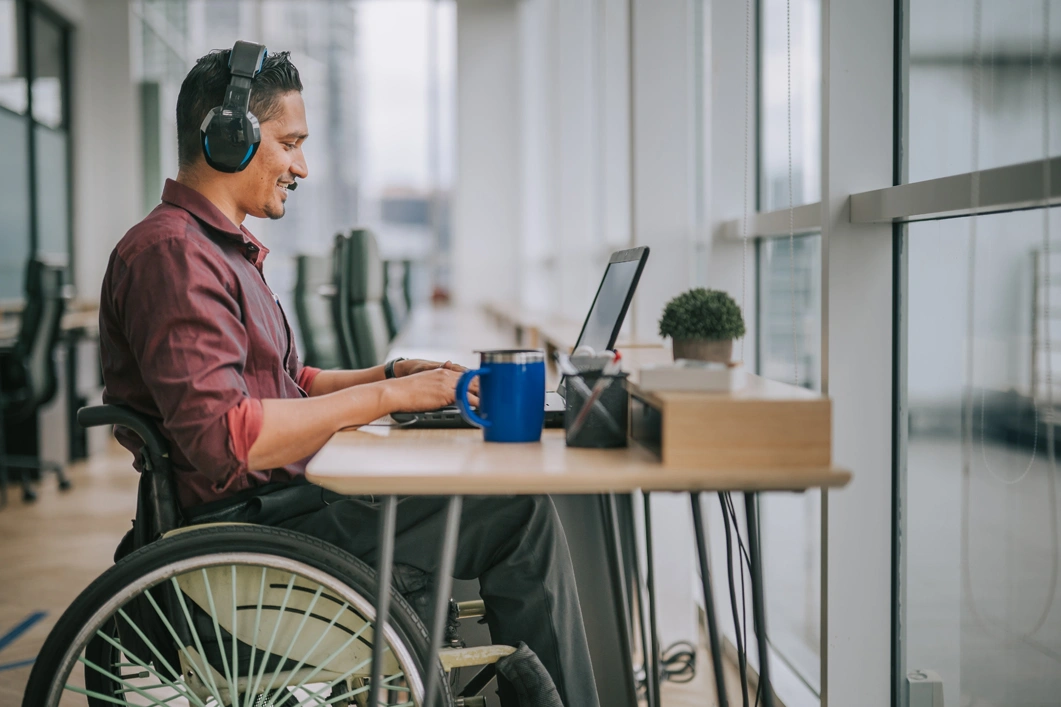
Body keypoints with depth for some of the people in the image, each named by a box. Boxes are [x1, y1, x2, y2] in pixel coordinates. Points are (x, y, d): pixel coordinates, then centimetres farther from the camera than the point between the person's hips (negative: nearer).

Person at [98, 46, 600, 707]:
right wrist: (385, 397, -21)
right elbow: (223, 439, -27)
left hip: (281, 500, 11)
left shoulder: (226, 250, 19)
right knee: (522, 512, -15)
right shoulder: (172, 253, -16)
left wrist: (393, 374, 8)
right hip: (251, 523, -11)